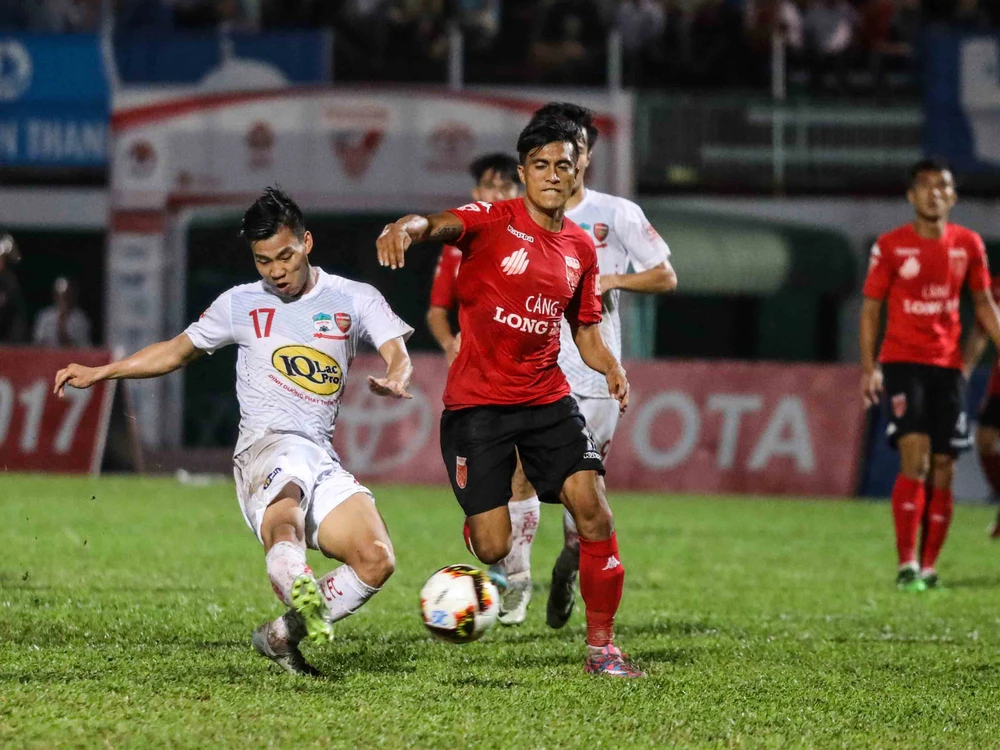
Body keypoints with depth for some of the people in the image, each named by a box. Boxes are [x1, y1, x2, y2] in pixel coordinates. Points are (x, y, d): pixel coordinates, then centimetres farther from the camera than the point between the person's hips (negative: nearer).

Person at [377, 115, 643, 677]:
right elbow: (443, 224, -28)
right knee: (492, 547, -9)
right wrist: (408, 228, -52)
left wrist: (612, 368, -1)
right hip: (477, 400, -4)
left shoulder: (580, 247, 10)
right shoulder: (494, 221, -6)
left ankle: (601, 645, -1)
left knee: (592, 508, -13)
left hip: (548, 398, 4)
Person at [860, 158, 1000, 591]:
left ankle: (929, 567, 10)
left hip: (948, 365, 3)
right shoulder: (891, 246, -2)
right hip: (903, 361, -3)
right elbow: (871, 308, 2)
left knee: (942, 469, 2)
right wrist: (868, 367, -6)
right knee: (914, 459, -17)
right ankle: (907, 565, -17)